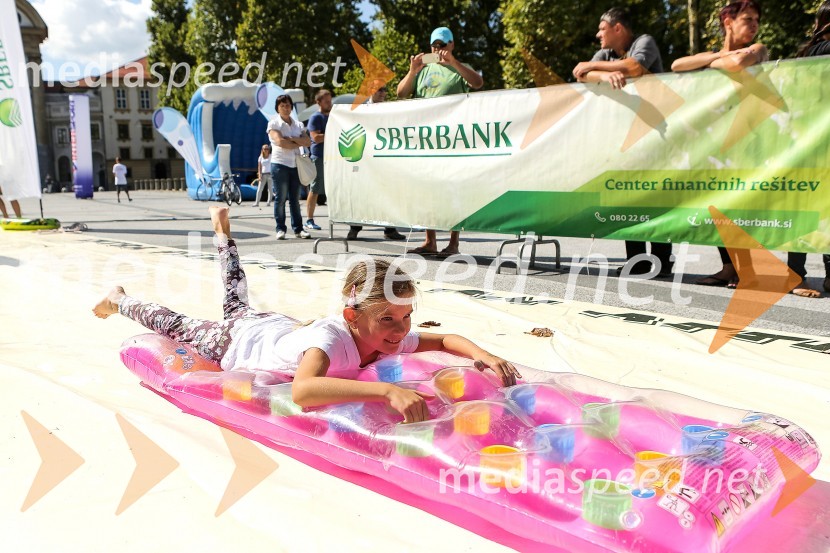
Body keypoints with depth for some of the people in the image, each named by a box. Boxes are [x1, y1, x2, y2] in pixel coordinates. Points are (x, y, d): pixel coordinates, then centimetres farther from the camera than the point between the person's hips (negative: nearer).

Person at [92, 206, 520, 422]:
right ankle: (120, 301, 51)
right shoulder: (331, 335, -49)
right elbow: (302, 391, -67)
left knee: (237, 305, 37)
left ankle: (222, 226, 56)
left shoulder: (392, 338, -28)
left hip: (275, 326, 6)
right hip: (237, 341, -6)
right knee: (177, 326, 24)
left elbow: (445, 339, -15)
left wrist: (480, 353, -36)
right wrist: (386, 390, -73)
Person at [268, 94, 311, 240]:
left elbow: (308, 142, 2)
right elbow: (280, 142, -14)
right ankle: (280, 229, 2)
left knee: (295, 199, 5)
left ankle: (298, 229, 7)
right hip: (280, 164, -4)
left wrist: (292, 139, -11)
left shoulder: (298, 125, 15)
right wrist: (298, 144, -3)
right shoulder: (274, 124, 2)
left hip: (296, 165, 4)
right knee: (280, 198, -3)